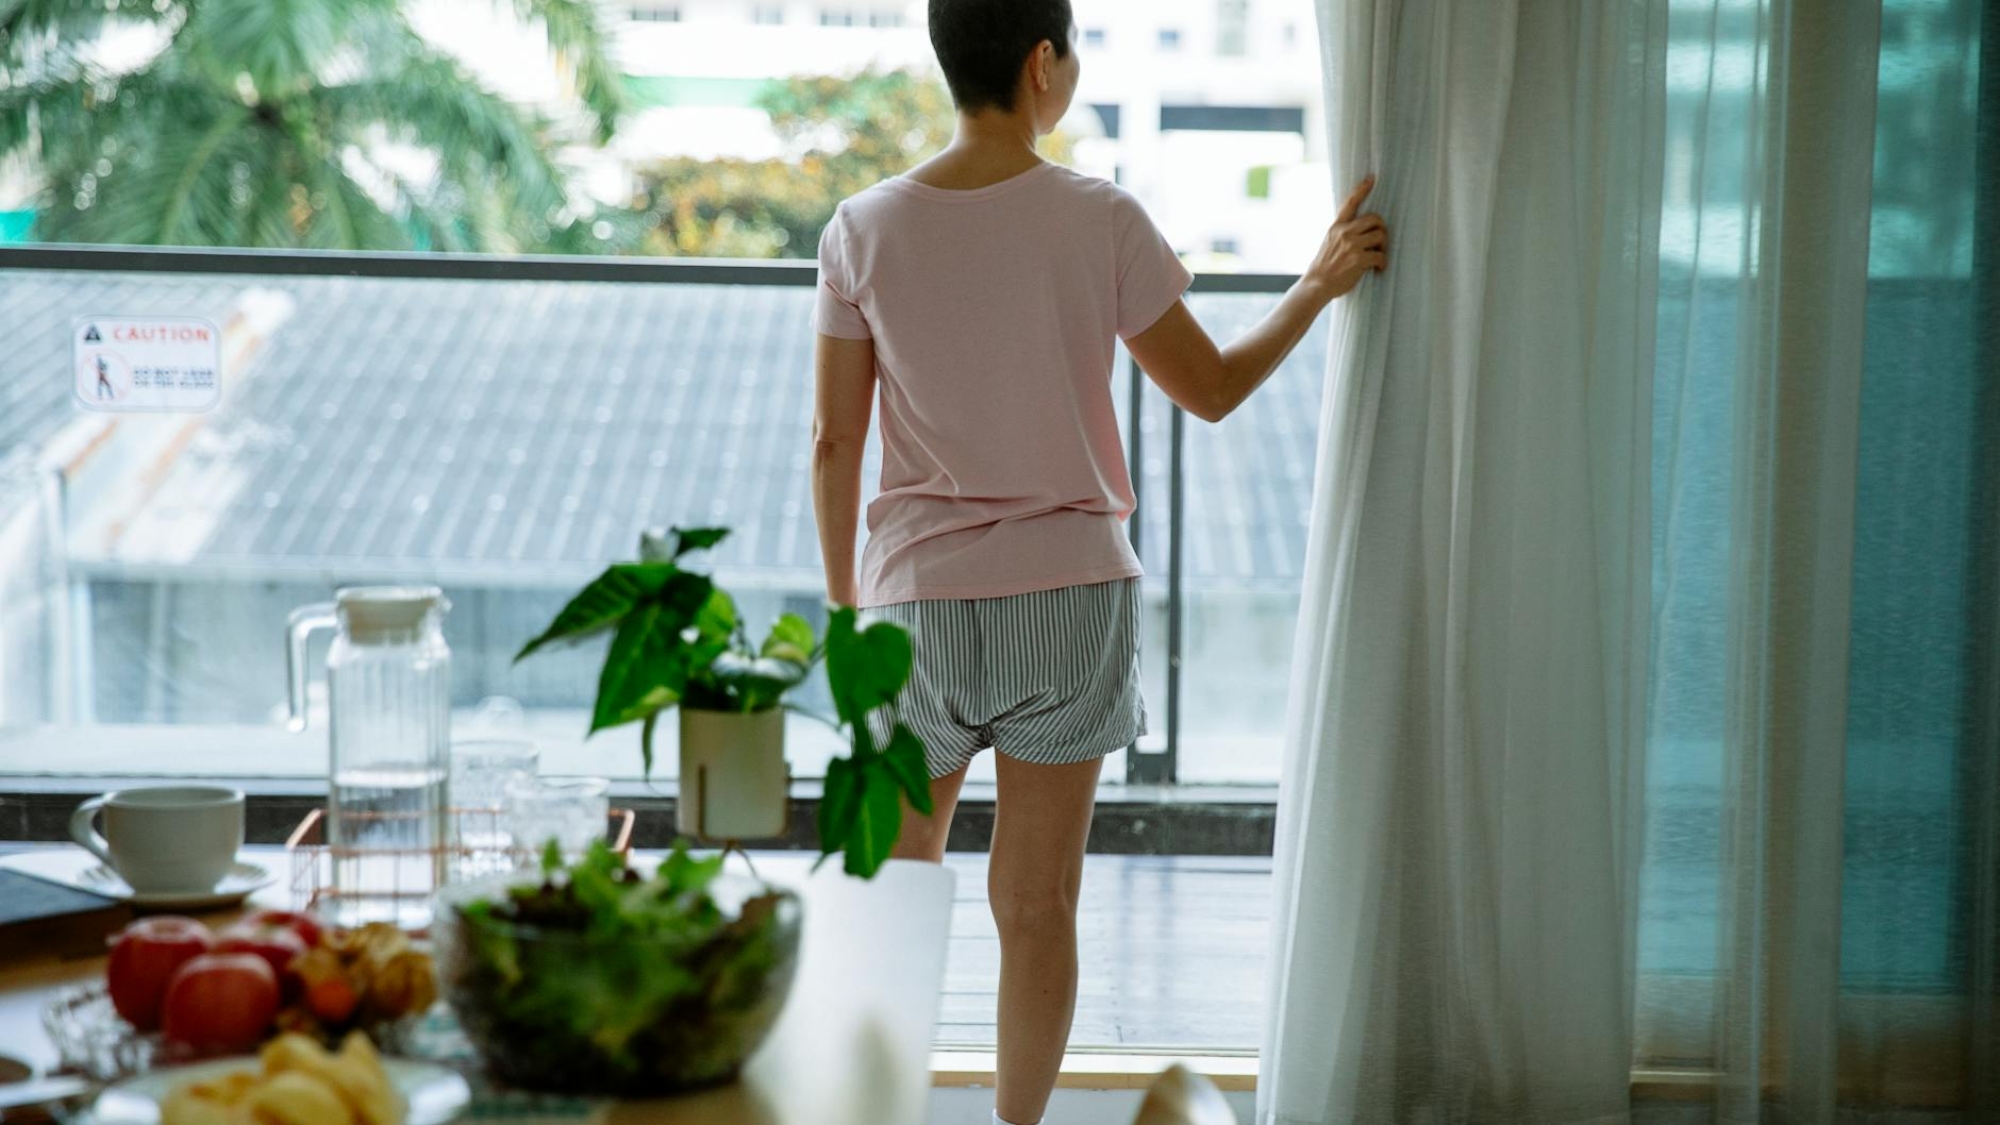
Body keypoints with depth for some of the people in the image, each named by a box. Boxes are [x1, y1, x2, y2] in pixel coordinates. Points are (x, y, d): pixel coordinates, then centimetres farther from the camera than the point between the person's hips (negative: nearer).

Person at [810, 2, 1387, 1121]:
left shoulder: (865, 230, -5)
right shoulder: (1102, 220, -9)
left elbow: (835, 443, 0)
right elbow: (1211, 389, 1)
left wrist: (844, 597, 13)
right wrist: (1320, 283, 15)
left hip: (923, 599, 1)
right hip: (1071, 592, -1)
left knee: (901, 869, 19)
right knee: (1038, 906, 9)